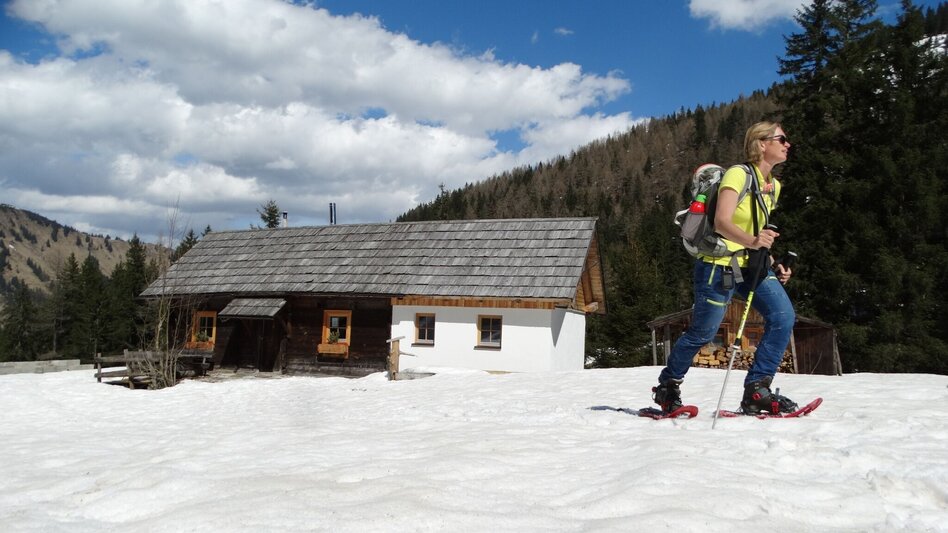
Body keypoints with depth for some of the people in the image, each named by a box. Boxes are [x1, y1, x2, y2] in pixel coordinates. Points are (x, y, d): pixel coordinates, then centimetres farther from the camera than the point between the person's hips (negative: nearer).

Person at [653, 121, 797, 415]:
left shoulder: (773, 185, 12)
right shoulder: (738, 174, -14)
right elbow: (721, 222, -27)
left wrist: (774, 267, 12)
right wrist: (751, 241, -43)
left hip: (750, 264, 8)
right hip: (719, 263, -8)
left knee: (783, 316, -11)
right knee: (703, 332, 0)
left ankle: (757, 390, -5)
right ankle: (668, 385, 23)